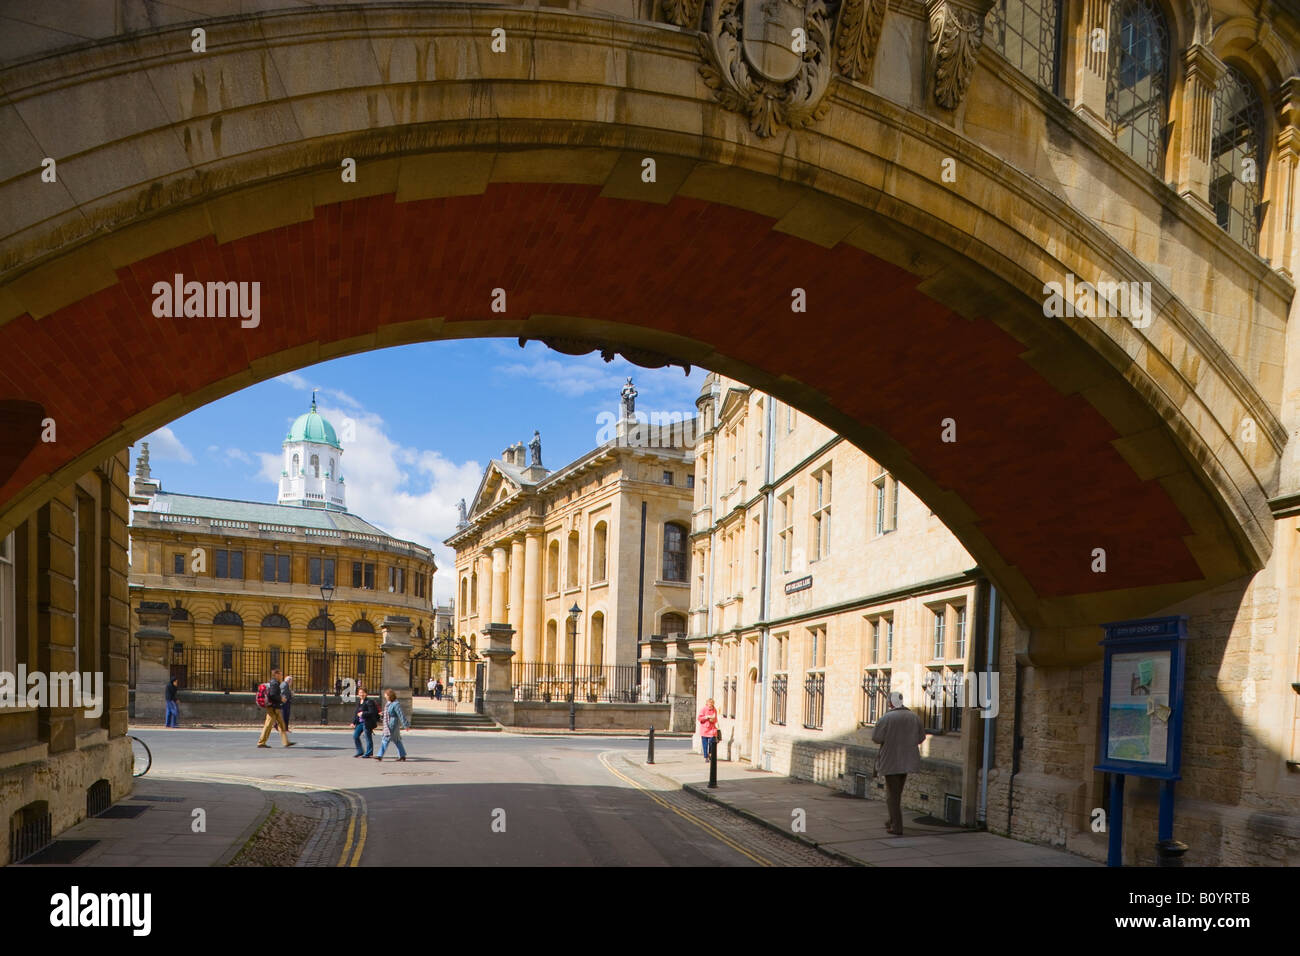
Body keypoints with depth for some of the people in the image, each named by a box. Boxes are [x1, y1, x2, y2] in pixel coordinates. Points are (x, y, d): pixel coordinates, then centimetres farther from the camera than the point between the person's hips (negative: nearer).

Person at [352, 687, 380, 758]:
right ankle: (360, 752, 18)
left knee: (368, 737, 0)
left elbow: (372, 712, -18)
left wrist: (363, 714, -20)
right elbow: (356, 712, 19)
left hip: (367, 722, -8)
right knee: (355, 736, 6)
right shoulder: (358, 701, 12)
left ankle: (369, 753, 10)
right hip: (360, 722, 8)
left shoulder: (369, 701, -12)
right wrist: (353, 722, 14)